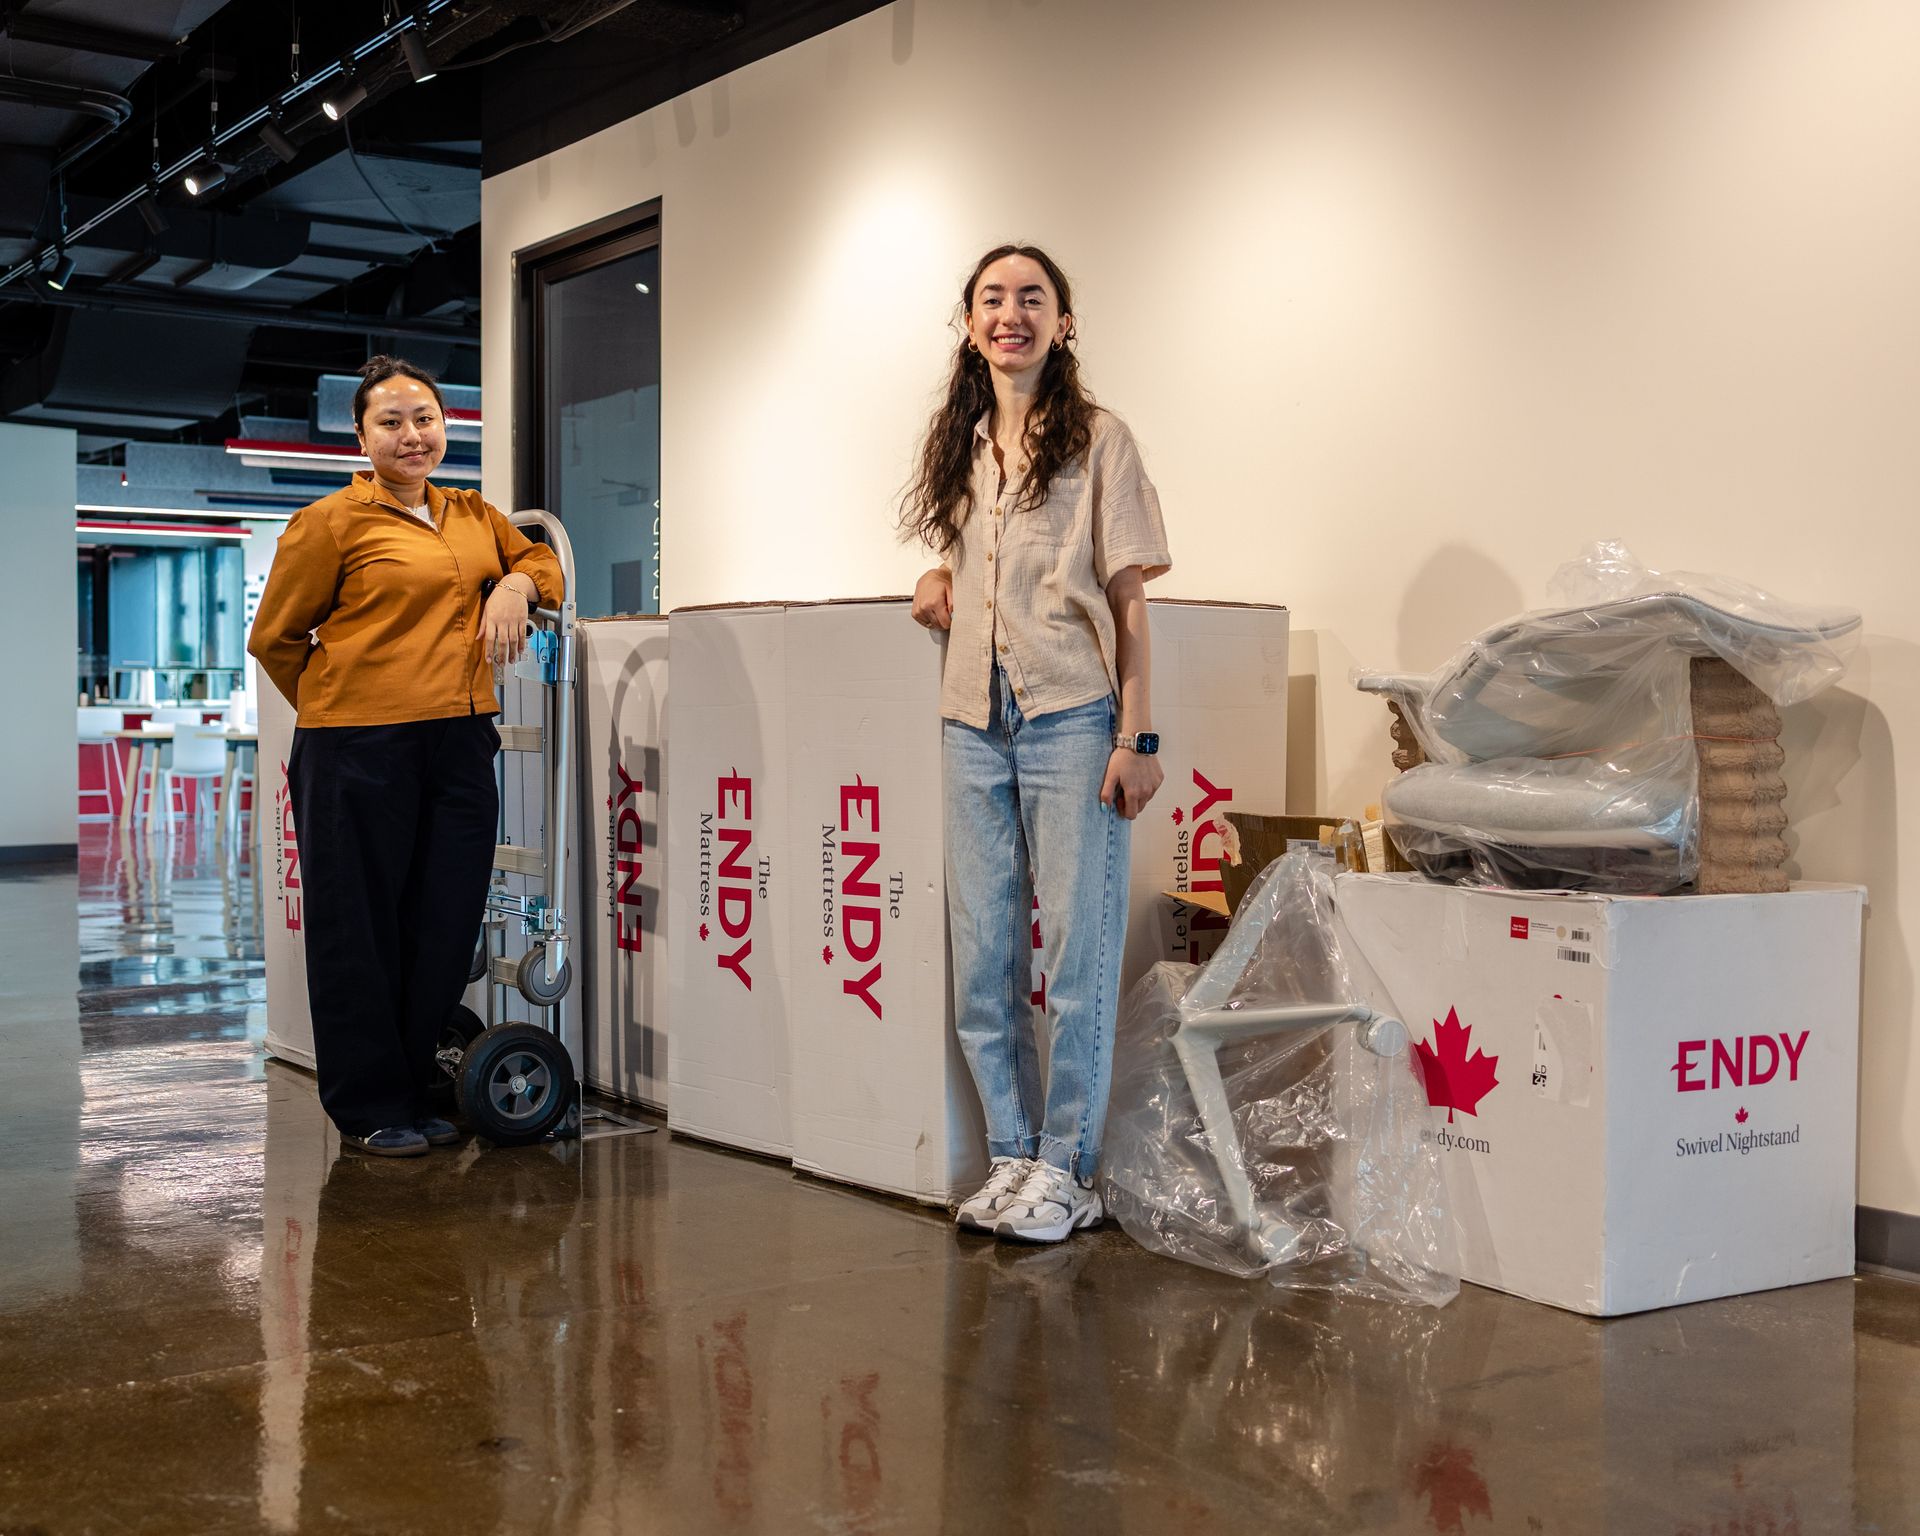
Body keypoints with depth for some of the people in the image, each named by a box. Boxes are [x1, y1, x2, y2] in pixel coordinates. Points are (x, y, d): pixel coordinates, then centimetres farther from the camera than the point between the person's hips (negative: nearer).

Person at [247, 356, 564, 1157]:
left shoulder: (474, 514, 13)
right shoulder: (332, 521, -3)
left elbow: (539, 559, 28)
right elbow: (274, 637, 3)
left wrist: (515, 584, 6)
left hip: (461, 744, 6)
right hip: (358, 750, -5)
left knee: (446, 927, 8)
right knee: (360, 931, 3)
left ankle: (418, 1095, 23)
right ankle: (372, 1108, 16)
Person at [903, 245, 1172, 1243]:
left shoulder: (1097, 440, 1)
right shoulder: (957, 447, 16)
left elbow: (1127, 598, -3)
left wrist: (1136, 735, -10)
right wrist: (935, 580, 7)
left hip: (1071, 719, -5)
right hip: (974, 722, 6)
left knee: (1077, 947, -3)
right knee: (982, 954, 7)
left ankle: (1066, 1169, 7)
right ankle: (1011, 1153, 19)